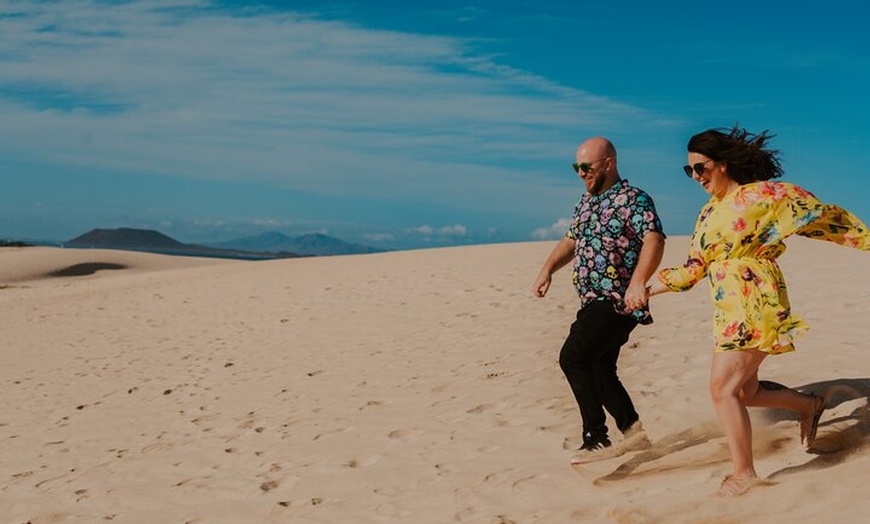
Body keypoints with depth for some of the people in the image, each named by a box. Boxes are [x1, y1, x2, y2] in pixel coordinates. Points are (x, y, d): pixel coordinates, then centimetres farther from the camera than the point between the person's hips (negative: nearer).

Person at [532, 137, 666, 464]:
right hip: (594, 303, 10)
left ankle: (596, 440, -12)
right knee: (598, 370, 13)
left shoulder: (634, 199, -10)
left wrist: (638, 281, -39)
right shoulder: (586, 201, 17)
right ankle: (634, 432, 24)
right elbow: (571, 240, 27)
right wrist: (548, 269, 10)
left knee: (573, 357, -19)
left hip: (618, 301, -9)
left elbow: (654, 240, -24)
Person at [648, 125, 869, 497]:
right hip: (728, 310, 8)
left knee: (723, 386, -13)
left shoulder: (762, 194, -8)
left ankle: (744, 473, -3)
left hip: (755, 304, -8)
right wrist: (648, 289, 14)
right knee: (744, 391, 14)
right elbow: (694, 268, 18)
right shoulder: (709, 211, 14)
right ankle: (810, 405, 38)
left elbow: (821, 215, -3)